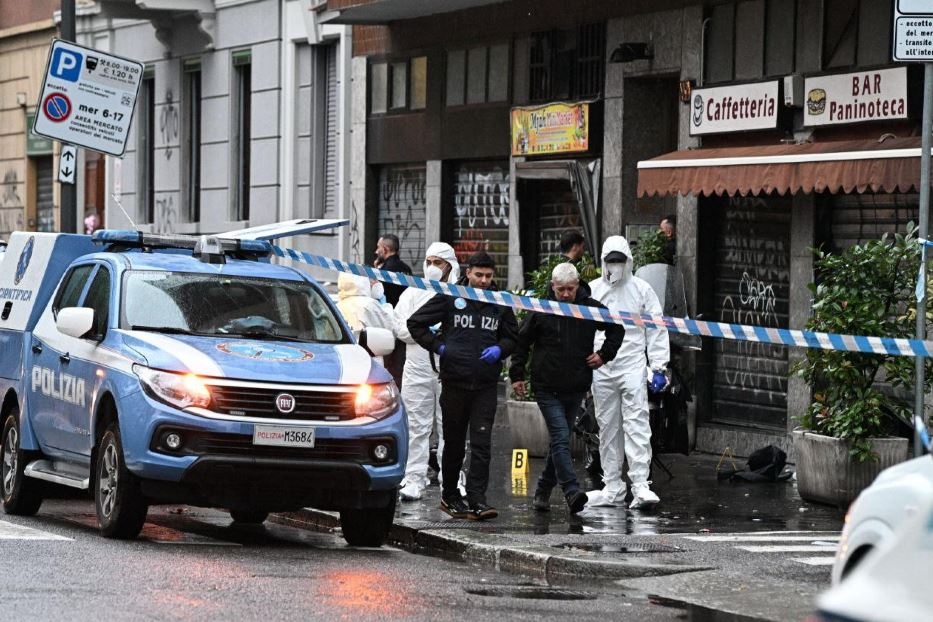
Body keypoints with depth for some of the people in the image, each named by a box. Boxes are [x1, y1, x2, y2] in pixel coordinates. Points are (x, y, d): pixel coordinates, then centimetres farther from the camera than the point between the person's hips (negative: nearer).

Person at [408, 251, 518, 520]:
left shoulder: (500, 303, 8)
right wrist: (439, 346, -4)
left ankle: (477, 500, -12)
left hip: (486, 385, 1)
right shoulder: (449, 298, 0)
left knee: (482, 443, -9)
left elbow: (512, 336, 20)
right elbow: (416, 323, 3)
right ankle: (449, 495, 24)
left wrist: (499, 349, -2)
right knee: (454, 442, 10)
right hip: (454, 382, -1)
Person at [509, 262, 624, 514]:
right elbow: (521, 342, 7)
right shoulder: (540, 311, -3)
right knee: (561, 439, -15)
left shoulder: (591, 309, 2)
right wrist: (517, 375, 3)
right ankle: (572, 492, -22)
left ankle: (544, 490, 25)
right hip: (547, 388, -3)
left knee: (560, 441, 12)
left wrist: (604, 354, 6)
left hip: (576, 389, 3)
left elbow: (617, 329, 17)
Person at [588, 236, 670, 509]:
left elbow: (656, 330, 4)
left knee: (637, 425, -11)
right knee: (608, 428, 6)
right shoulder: (591, 290, 9)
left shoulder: (641, 290, 4)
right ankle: (613, 489, 12)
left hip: (633, 366, -3)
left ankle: (640, 486, -16)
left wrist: (659, 368, -2)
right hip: (601, 369, 3)